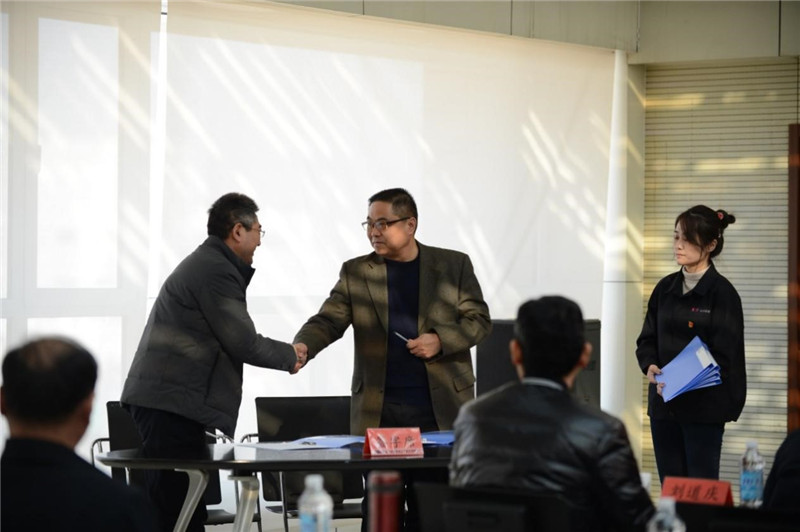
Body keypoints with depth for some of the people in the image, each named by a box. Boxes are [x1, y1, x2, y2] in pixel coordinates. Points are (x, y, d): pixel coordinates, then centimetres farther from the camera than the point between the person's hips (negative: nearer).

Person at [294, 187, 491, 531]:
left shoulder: (454, 265, 6)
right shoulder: (356, 272, 8)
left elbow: (479, 320, 6)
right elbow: (328, 320, 0)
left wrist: (440, 339, -11)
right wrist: (303, 346, -20)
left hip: (440, 408, -1)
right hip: (378, 409, 1)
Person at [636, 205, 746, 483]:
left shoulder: (722, 293, -7)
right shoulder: (665, 288, 10)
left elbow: (724, 357, -11)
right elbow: (646, 339, 12)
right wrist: (650, 366, -9)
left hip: (704, 408, -5)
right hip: (663, 405, 5)